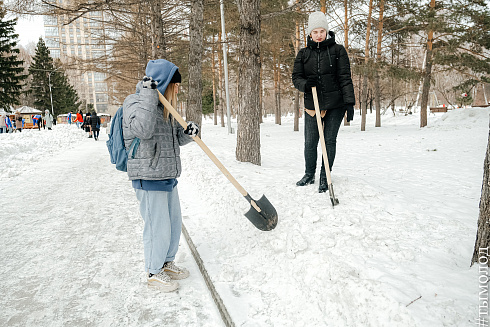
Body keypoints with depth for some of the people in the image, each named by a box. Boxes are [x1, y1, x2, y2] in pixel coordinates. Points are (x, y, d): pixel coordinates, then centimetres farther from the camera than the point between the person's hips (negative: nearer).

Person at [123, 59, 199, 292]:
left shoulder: (164, 108, 17)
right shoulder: (134, 102, -10)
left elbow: (174, 138, 19)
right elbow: (142, 129, -29)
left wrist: (187, 133, -2)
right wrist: (149, 95, -27)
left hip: (168, 177, 9)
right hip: (149, 178, -9)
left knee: (175, 222, 18)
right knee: (158, 227, 0)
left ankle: (166, 262, 38)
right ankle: (154, 272, 22)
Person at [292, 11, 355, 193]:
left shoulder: (338, 50, 2)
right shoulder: (303, 54, 9)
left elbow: (345, 78, -2)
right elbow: (296, 77, 8)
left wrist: (349, 103, -9)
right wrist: (305, 84, -16)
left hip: (335, 104, -2)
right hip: (312, 105, 2)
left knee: (330, 141, 2)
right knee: (310, 143, 3)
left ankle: (324, 177, 16)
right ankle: (309, 174, 25)